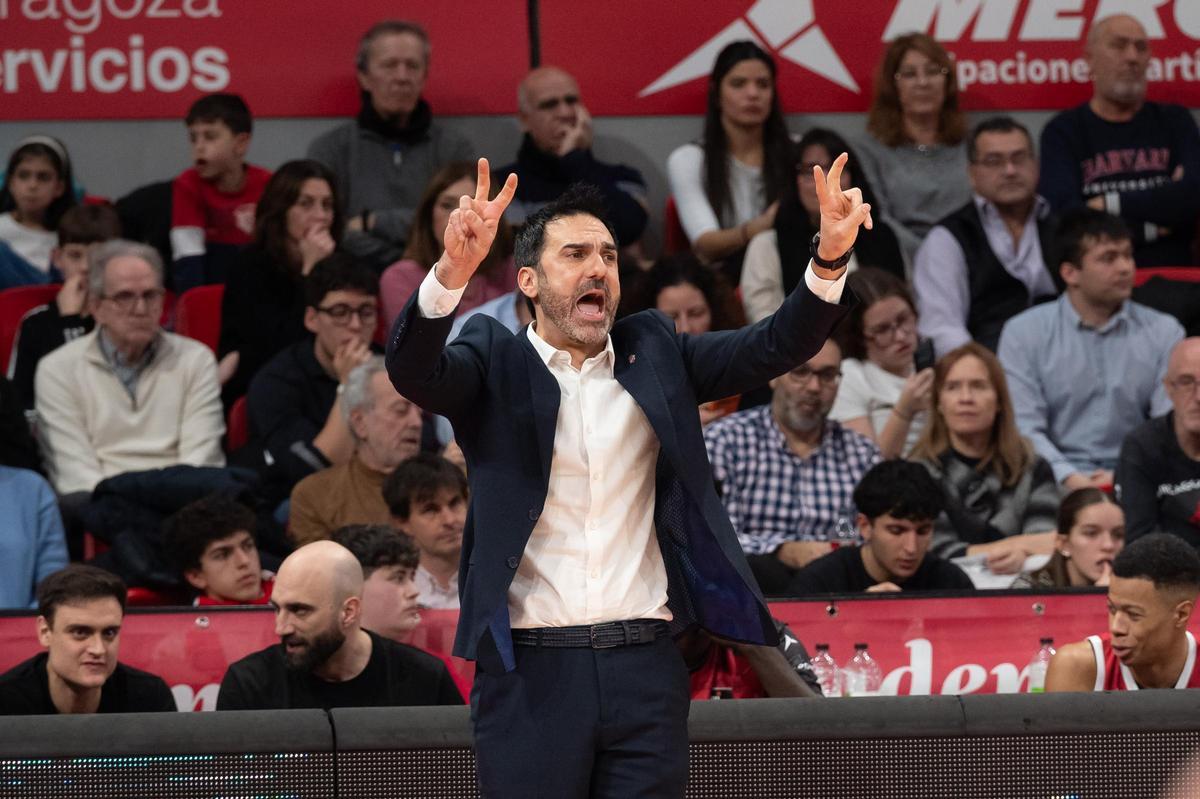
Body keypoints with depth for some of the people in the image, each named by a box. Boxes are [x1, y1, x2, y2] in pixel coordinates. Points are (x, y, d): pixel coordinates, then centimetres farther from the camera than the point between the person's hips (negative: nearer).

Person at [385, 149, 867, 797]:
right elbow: (411, 371, -15)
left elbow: (776, 348, 3)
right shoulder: (494, 362, 5)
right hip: (530, 671, -2)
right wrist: (453, 271, -34)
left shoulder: (654, 352, 13)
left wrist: (829, 257, -16)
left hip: (645, 670, 2)